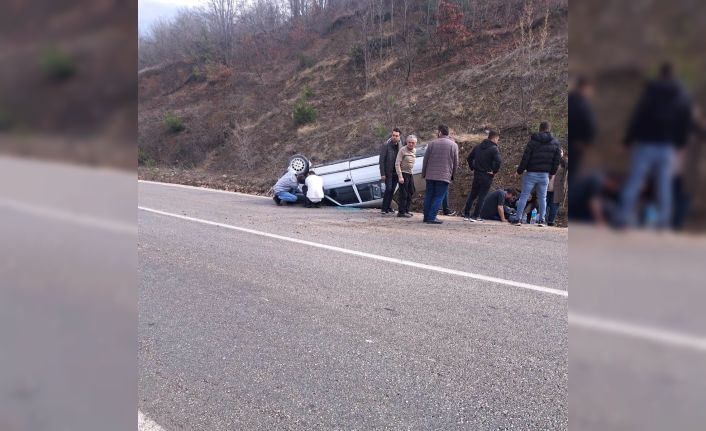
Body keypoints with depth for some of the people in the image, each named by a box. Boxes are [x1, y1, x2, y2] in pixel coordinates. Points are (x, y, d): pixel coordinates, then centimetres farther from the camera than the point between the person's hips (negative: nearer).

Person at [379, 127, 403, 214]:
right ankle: (384, 208, -2)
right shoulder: (386, 145, -11)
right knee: (388, 189, -10)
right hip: (388, 172, -5)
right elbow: (381, 160, -12)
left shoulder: (399, 145, 4)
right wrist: (382, 174, -16)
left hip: (396, 172, 5)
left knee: (392, 190, 9)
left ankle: (388, 207, 20)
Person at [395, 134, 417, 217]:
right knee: (404, 194, -6)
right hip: (403, 174, -8)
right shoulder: (402, 150, -14)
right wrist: (400, 177, -22)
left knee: (411, 192, 13)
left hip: (410, 174, 8)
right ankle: (401, 212, 0)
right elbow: (397, 164, -17)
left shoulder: (414, 151, 9)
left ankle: (406, 210, 24)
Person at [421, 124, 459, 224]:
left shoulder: (432, 143, 2)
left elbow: (425, 159, 5)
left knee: (428, 196, 10)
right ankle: (431, 217, -7)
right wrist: (452, 176, 13)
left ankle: (426, 216, 13)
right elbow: (455, 163, 3)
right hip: (444, 176, -2)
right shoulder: (453, 145, 1)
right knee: (439, 197, 0)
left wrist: (423, 173, 14)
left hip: (430, 175, 2)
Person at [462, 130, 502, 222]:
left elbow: (469, 158, 12)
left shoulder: (477, 147, 9)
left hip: (477, 175, 6)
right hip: (487, 176, -5)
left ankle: (466, 214, 15)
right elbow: (498, 161, -25)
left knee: (472, 195, 14)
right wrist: (494, 171, -13)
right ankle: (475, 216, 2)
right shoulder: (493, 149, -11)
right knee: (482, 197, 2)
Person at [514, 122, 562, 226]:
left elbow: (525, 157, -9)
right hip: (545, 174, 3)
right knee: (542, 197, 12)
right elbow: (557, 160, 9)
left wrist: (520, 170, -1)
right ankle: (541, 220, 11)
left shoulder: (533, 141, -6)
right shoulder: (555, 142, 6)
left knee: (524, 196, 2)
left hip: (531, 173, -3)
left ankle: (518, 218, -2)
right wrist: (552, 172, 19)